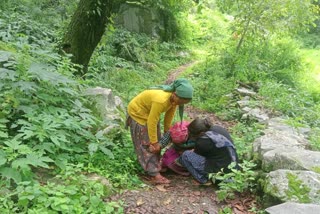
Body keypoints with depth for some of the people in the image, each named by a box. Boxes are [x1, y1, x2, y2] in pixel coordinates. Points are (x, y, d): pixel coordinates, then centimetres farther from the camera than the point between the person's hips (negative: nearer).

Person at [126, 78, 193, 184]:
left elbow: (169, 115, 1)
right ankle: (155, 175, -6)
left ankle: (155, 165, 24)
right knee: (147, 144, -8)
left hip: (150, 112, 8)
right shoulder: (161, 100, -40)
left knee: (156, 141, 10)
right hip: (138, 112, -8)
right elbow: (152, 123, -32)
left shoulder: (174, 98, -15)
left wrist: (167, 132, 12)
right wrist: (154, 142, -21)